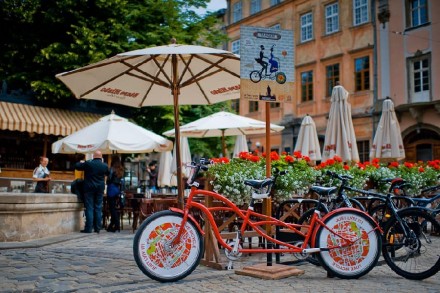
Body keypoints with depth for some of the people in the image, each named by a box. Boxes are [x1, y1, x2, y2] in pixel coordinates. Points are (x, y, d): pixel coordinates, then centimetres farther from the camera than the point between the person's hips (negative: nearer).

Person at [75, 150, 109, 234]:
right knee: (98, 208, 8)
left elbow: (77, 166, 0)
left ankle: (88, 228, -4)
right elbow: (108, 174, 17)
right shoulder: (105, 165, -1)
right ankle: (97, 228, 9)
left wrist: (81, 162, 19)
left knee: (89, 208, -1)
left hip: (89, 188, -3)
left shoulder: (88, 163, -9)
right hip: (100, 189, 3)